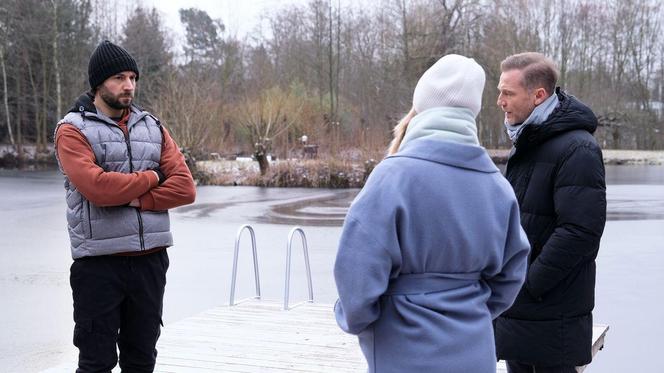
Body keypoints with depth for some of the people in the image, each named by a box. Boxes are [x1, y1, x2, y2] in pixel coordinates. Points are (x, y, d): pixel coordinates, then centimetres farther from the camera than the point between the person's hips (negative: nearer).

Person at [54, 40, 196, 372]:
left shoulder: (152, 127, 12)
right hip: (98, 261, -4)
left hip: (150, 259, 5)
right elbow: (97, 186, -20)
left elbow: (185, 188, 1)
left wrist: (134, 199, -12)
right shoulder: (73, 129, -3)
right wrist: (150, 177, -6)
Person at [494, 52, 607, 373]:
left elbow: (580, 231, -23)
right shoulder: (525, 146, 14)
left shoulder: (577, 150, -16)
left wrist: (530, 284, -19)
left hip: (551, 312, -9)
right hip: (515, 305, 9)